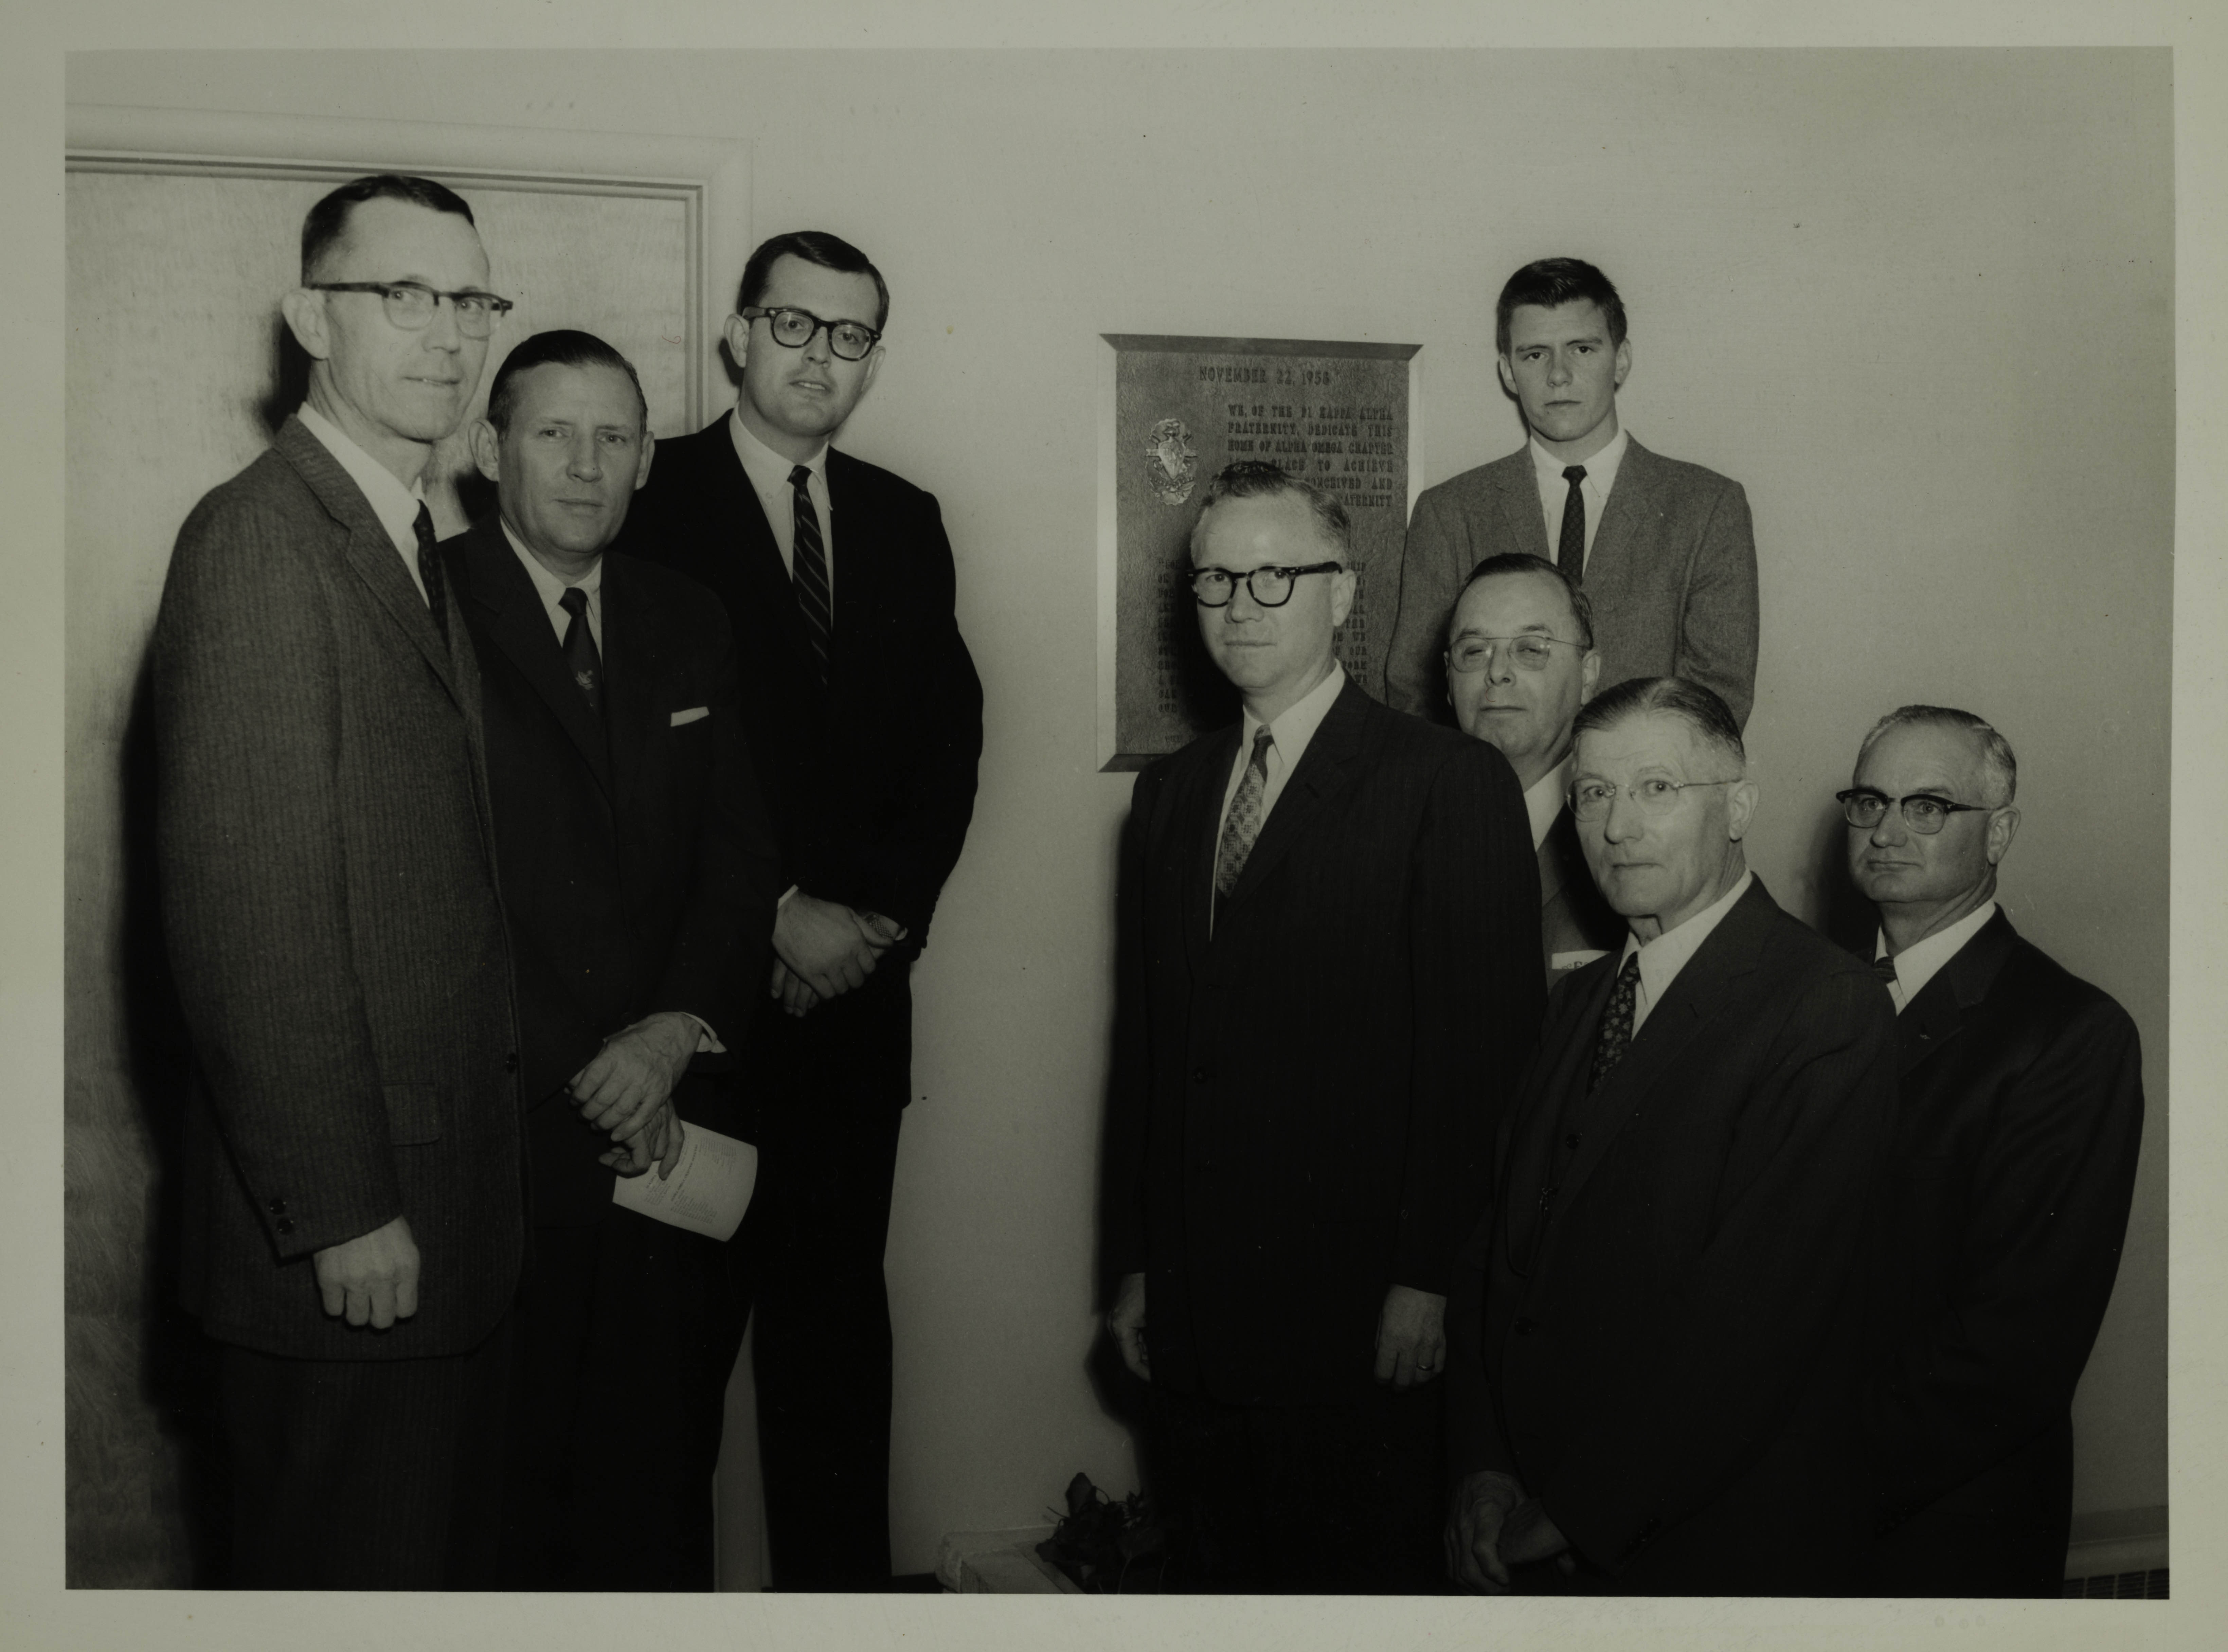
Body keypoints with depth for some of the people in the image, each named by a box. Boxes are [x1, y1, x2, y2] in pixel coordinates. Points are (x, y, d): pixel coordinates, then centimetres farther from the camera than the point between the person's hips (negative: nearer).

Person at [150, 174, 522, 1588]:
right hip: (349, 1222, -8)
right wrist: (341, 1212, -19)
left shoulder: (423, 549, 14)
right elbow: (245, 910, -20)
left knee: (450, 1551, 20)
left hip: (457, 1196, 9)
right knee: (352, 1571, 6)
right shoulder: (258, 538, -15)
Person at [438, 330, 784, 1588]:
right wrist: (581, 1082, -9)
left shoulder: (689, 624, 13)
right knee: (509, 1483, 6)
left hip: (677, 1128, 4)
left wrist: (679, 1032, -7)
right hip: (508, 1132, -4)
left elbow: (741, 856, 9)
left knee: (663, 1478, 11)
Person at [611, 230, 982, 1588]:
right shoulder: (648, 499, -2)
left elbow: (950, 739, 11)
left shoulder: (905, 521, 14)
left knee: (838, 1295, 8)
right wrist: (777, 914, -10)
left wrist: (880, 913, -3)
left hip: (856, 975, 4)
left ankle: (843, 1571, 20)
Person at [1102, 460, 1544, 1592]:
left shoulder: (1452, 785, -6)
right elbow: (1141, 1041, 12)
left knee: (1360, 1574, 6)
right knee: (1219, 1566, 13)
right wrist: (1135, 1265, 10)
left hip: (1358, 1324, -5)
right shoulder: (1169, 792, 12)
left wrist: (1427, 1283, -14)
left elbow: (1479, 1051, -10)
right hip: (1190, 1318, 5)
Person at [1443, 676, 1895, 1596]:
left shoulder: (1828, 1012, -16)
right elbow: (1500, 1240, 6)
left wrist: (1579, 1516, -16)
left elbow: (1753, 1318, -21)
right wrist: (1482, 1467, -6)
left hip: (1719, 1555, -6)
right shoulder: (1579, 1001, 9)